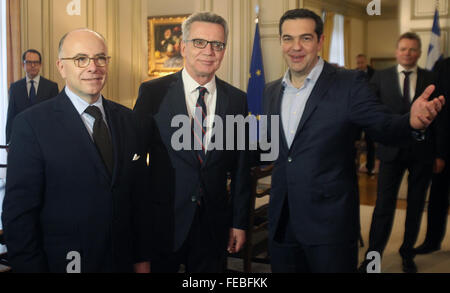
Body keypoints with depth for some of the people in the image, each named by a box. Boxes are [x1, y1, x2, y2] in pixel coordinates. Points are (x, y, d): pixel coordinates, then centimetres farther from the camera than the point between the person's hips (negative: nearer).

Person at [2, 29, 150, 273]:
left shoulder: (126, 118, 3)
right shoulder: (32, 124, -12)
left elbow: (138, 195, 5)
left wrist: (142, 258, 3)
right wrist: (31, 267, -13)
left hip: (122, 261, 4)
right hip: (63, 262, -4)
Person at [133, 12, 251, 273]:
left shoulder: (237, 100, 3)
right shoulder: (152, 93, -5)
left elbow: (241, 168, 6)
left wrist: (239, 222, 6)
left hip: (214, 225, 2)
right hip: (162, 221, -2)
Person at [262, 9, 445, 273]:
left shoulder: (349, 84, -7)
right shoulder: (271, 92, 9)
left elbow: (384, 128, -14)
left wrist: (412, 121, -34)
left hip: (330, 224, -5)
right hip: (282, 224, 5)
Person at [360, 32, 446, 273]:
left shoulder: (431, 79, 3)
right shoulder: (381, 77, 3)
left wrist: (439, 153, 0)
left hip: (422, 152, 1)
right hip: (392, 151, -1)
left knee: (416, 206, 11)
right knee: (384, 206, -3)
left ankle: (407, 254, 26)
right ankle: (373, 256, 7)